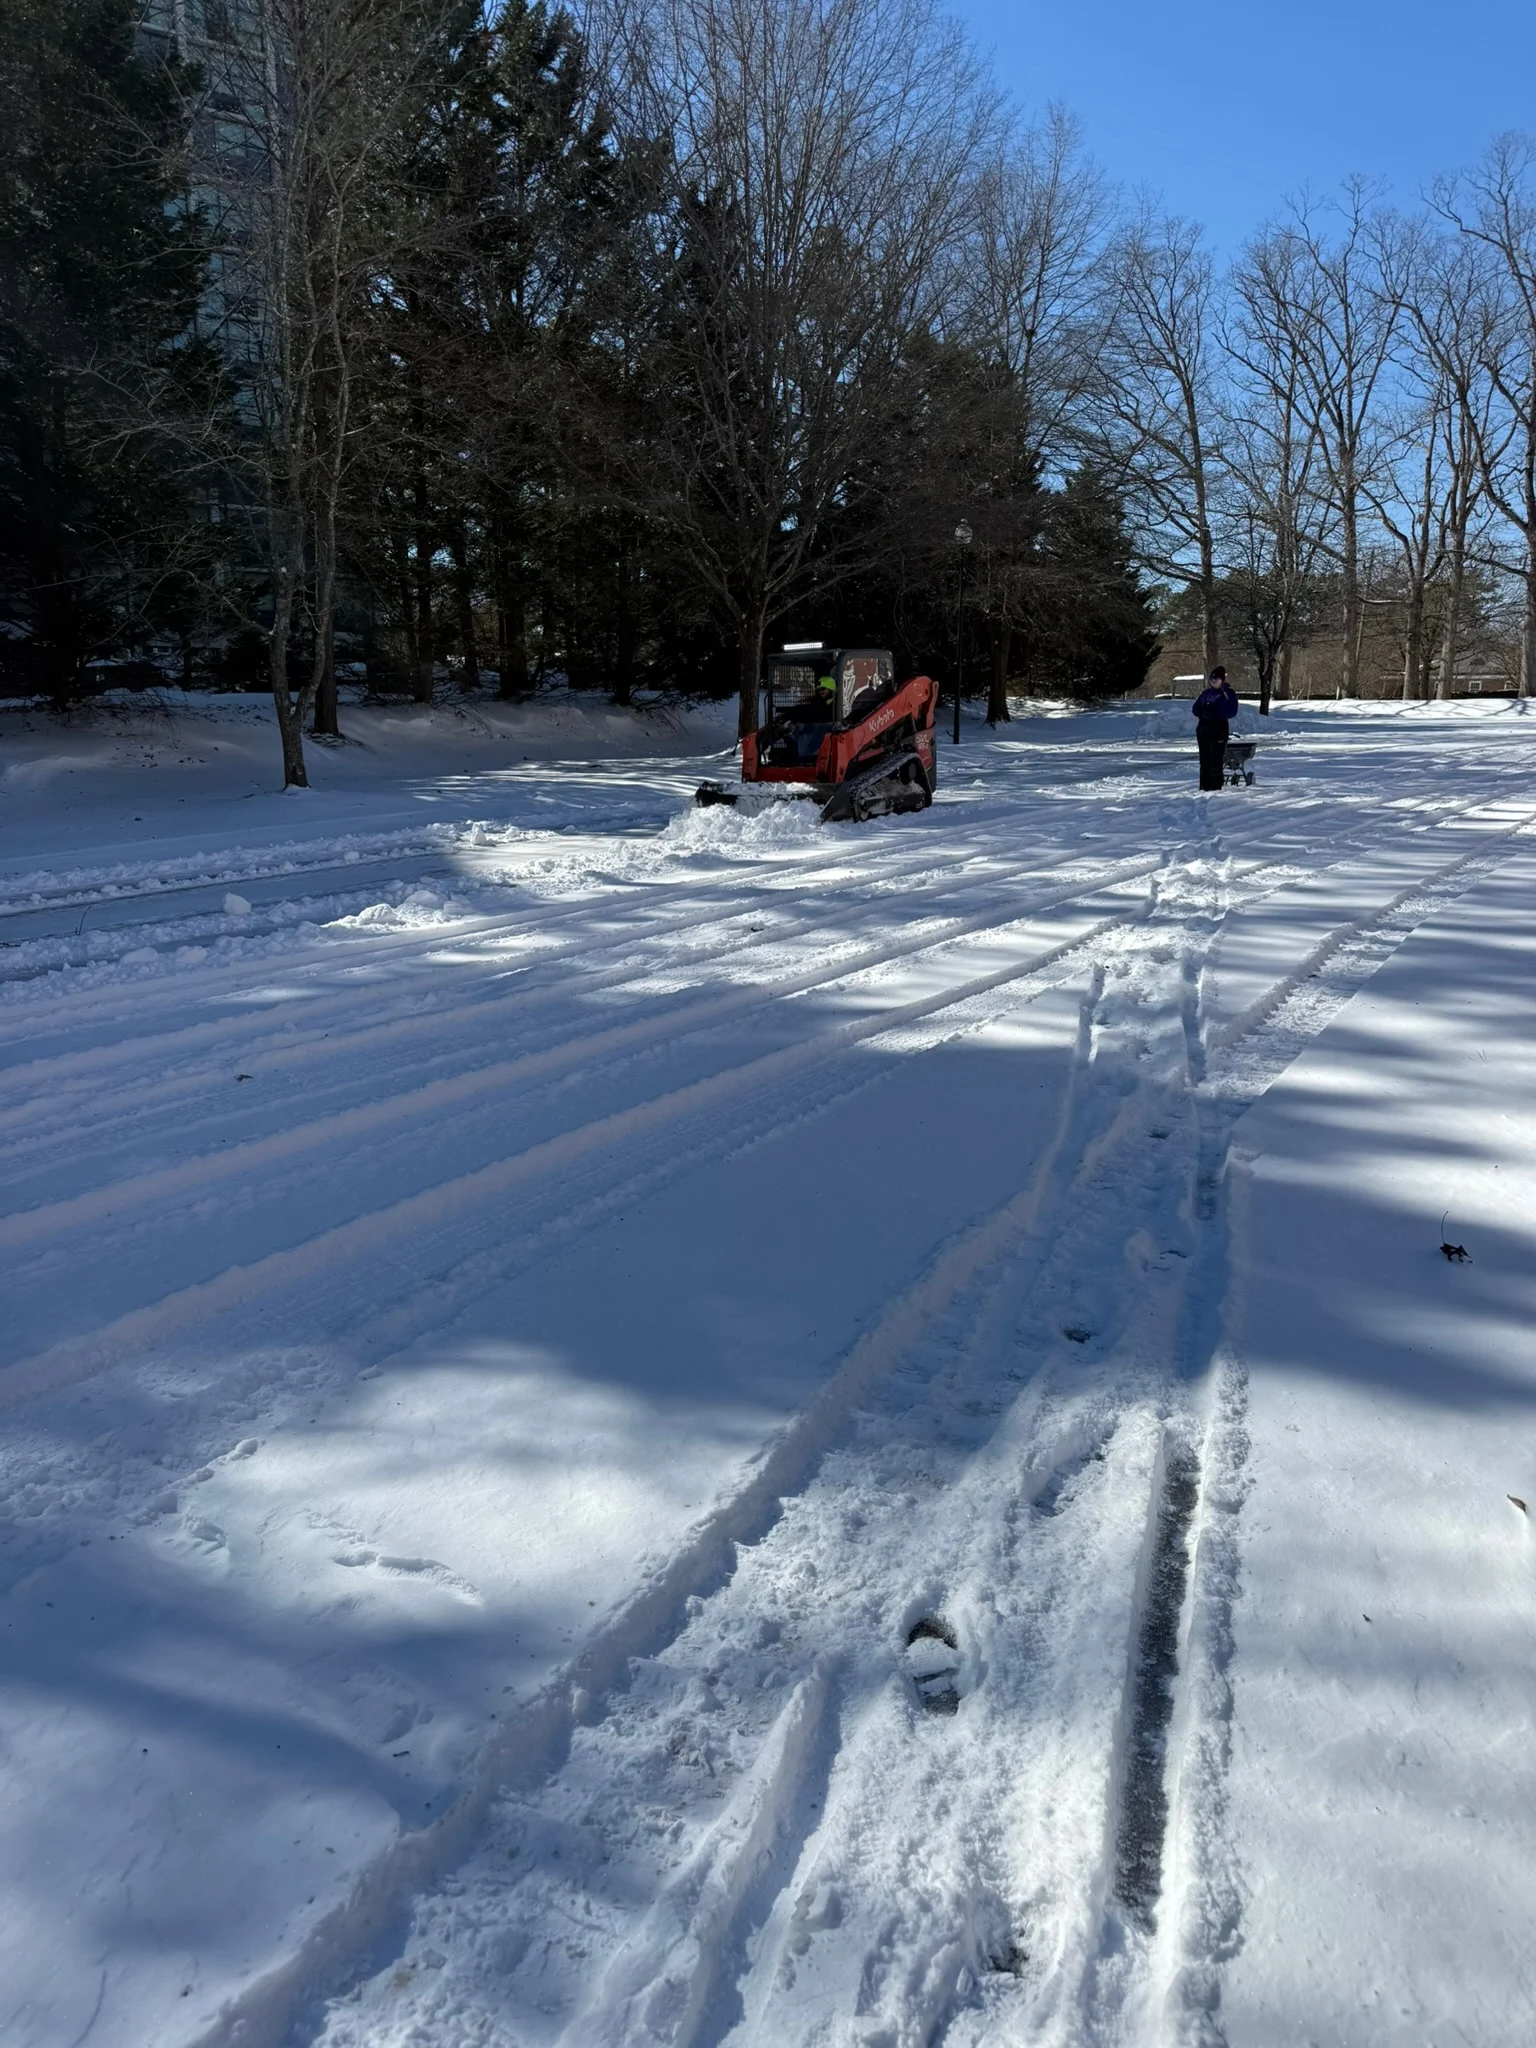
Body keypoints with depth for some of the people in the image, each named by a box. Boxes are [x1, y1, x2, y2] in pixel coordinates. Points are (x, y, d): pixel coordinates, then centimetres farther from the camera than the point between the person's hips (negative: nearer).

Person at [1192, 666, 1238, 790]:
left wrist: (1215, 712, -17)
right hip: (1203, 728, 5)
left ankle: (1216, 785, -8)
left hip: (1219, 729, -5)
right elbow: (1196, 709, 12)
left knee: (1216, 758, -10)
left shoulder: (1229, 693, 2)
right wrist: (1203, 711, -9)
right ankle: (1204, 785, 10)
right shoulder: (1206, 693, 15)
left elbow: (1232, 711, -9)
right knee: (1204, 758, 5)